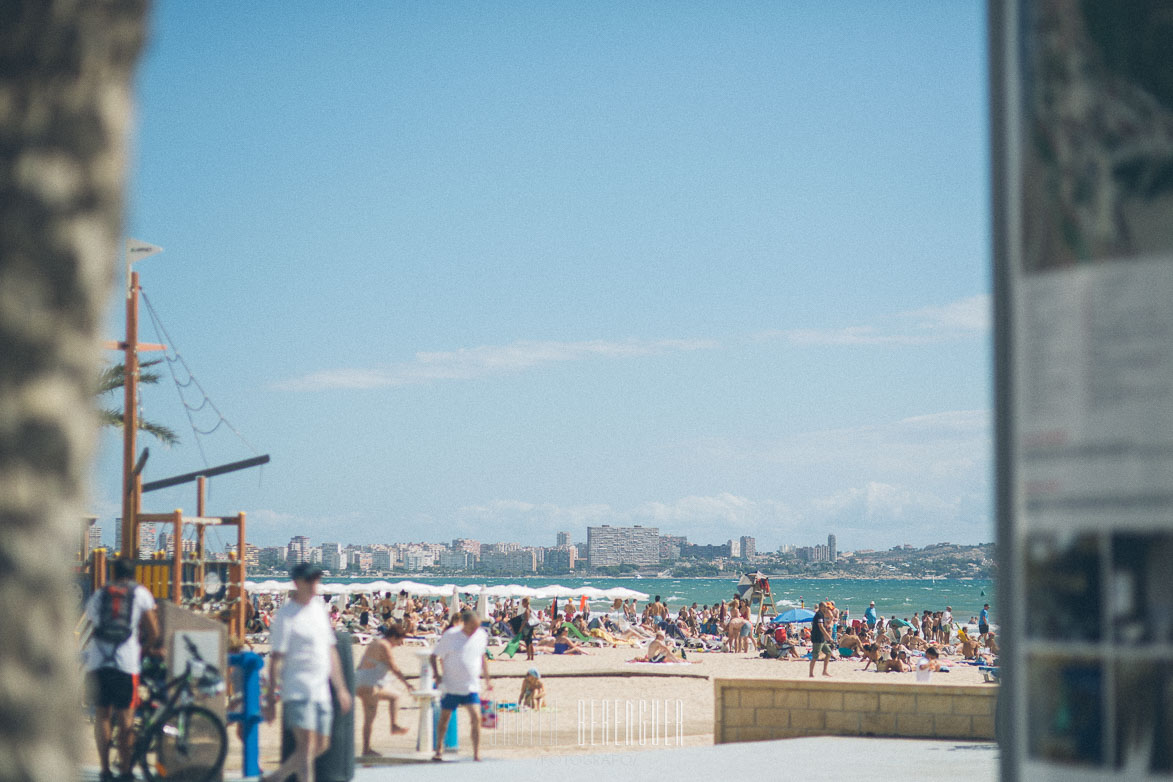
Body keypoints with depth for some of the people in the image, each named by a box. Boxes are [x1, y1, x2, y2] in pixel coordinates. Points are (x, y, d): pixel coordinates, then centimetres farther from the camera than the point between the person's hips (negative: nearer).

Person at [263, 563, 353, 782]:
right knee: (306, 746, -14)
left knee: (321, 746, 11)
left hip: (321, 690, 8)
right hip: (297, 690, -8)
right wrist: (271, 699, -13)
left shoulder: (319, 607, 14)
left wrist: (340, 688, 20)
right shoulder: (286, 615, -8)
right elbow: (276, 658, -10)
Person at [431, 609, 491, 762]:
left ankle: (477, 753, -9)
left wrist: (487, 678, 20)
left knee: (476, 717, -13)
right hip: (450, 686, -2)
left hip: (472, 686, 2)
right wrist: (438, 676, -12)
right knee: (444, 718, 9)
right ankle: (439, 749, 28)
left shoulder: (482, 636, 3)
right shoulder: (450, 635, -9)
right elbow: (434, 656, -2)